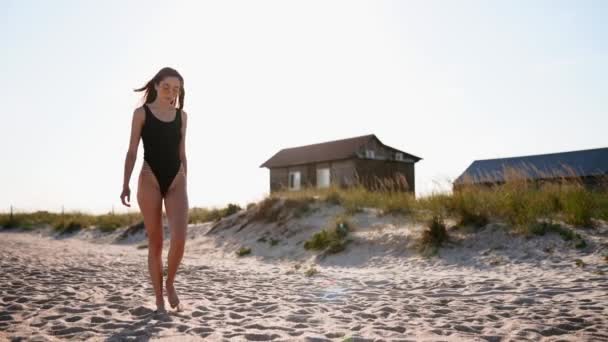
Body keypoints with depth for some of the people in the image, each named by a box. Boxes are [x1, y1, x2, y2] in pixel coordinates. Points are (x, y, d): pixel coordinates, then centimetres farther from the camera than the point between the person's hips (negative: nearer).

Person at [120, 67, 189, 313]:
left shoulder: (182, 115, 12)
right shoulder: (142, 113, 3)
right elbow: (132, 151, 0)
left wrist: (185, 185, 14)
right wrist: (125, 184, -9)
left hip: (176, 180, 2)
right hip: (150, 179, -2)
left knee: (180, 237, -14)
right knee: (155, 241, 1)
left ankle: (170, 283, 12)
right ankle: (159, 299, 11)